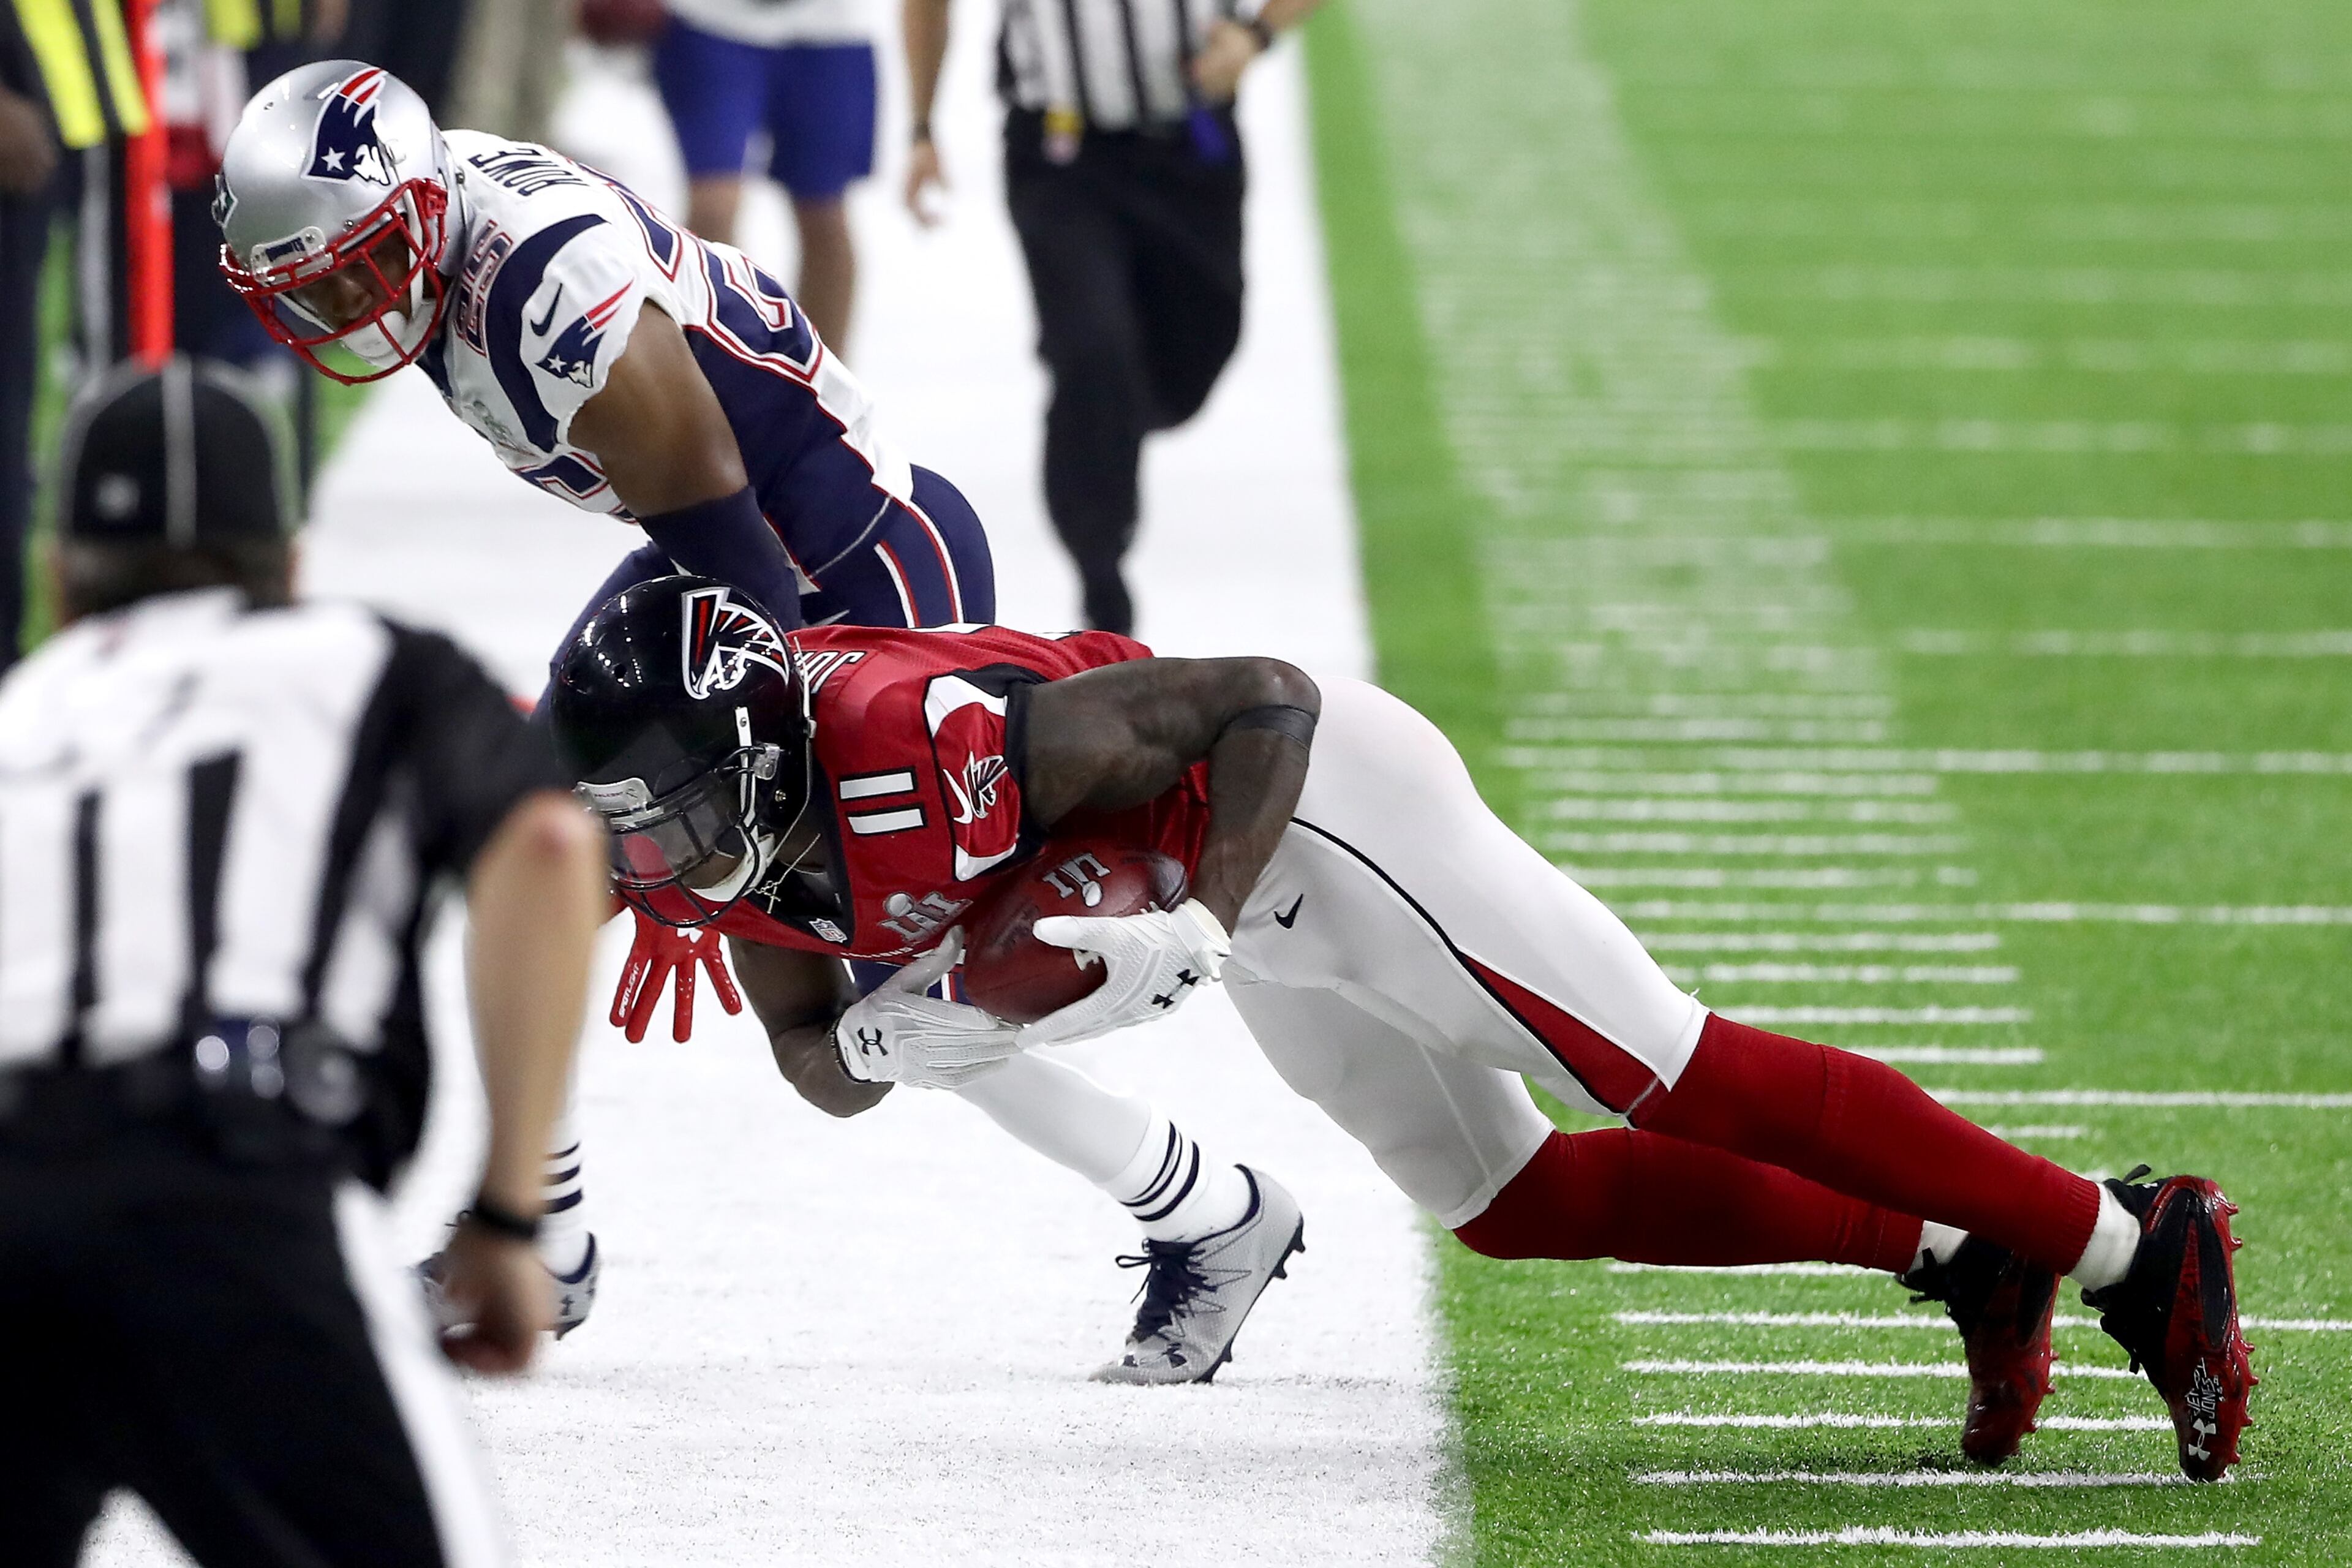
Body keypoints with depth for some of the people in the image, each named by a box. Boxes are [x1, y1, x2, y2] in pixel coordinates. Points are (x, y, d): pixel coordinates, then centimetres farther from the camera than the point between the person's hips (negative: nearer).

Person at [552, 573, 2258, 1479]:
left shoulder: (923, 749, -33)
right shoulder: (738, 852, -7)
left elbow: (1266, 702, -28)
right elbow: (826, 1067, 7)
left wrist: (1205, 926, -36)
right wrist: (901, 1028, -16)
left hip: (1311, 814, -9)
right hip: (1266, 930, 9)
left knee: (1673, 1082, -9)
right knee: (1508, 1201, 13)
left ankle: (2129, 1242, -2)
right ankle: (1956, 1259, 18)